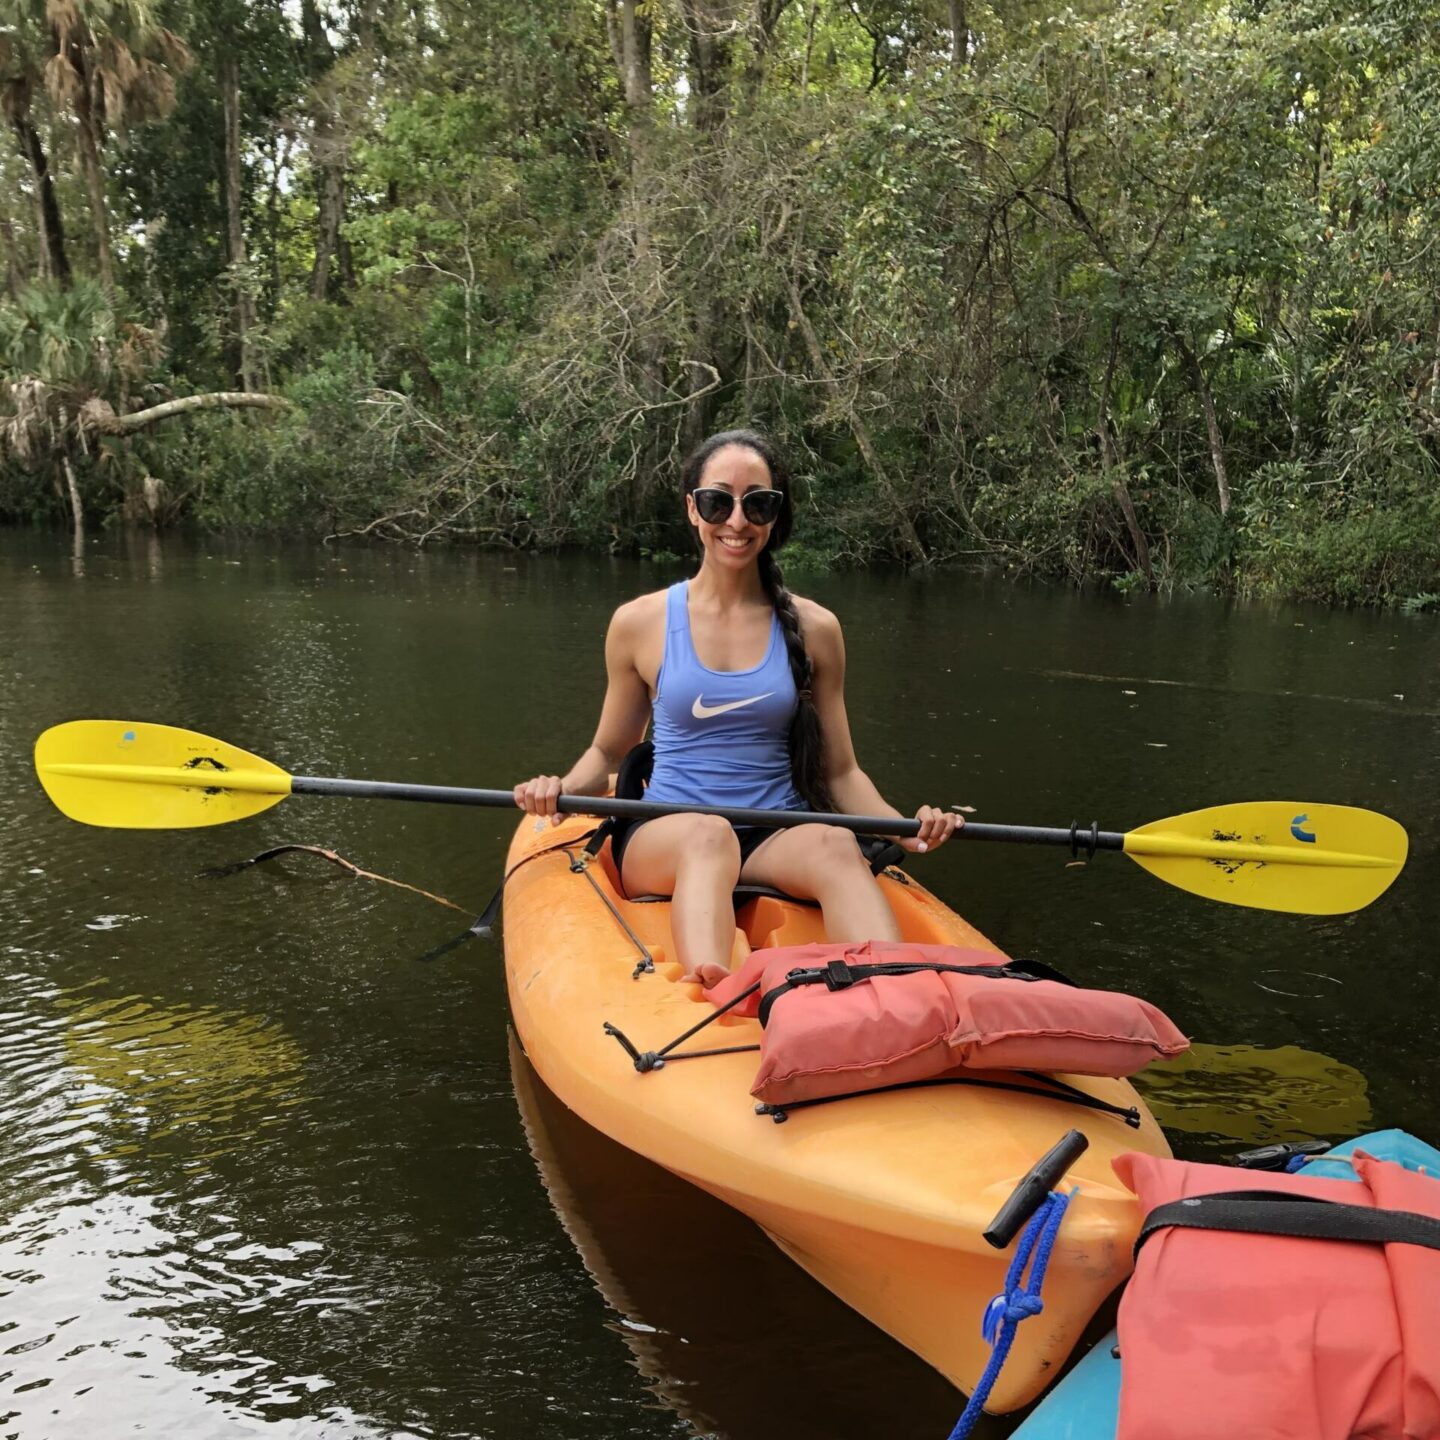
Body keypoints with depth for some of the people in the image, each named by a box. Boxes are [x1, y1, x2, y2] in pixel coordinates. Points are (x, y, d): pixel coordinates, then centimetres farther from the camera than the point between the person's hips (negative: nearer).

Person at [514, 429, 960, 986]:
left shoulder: (813, 628, 6)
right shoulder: (640, 623, 4)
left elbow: (840, 772, 11)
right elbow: (606, 752, 14)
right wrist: (562, 788, -8)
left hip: (777, 839, 1)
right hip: (664, 838, -1)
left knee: (835, 843, -33)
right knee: (707, 833, -36)